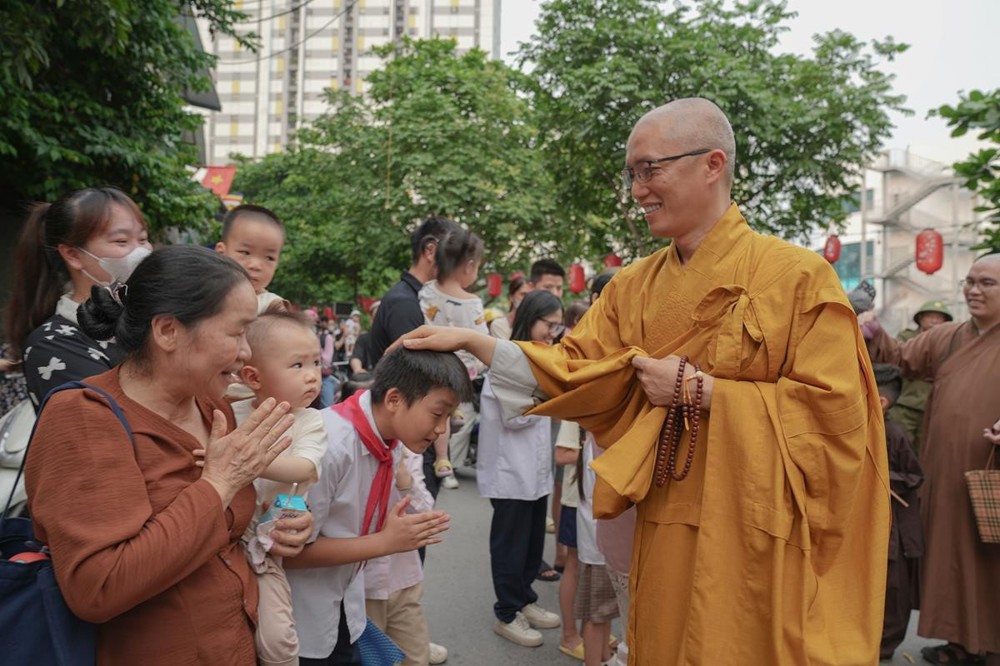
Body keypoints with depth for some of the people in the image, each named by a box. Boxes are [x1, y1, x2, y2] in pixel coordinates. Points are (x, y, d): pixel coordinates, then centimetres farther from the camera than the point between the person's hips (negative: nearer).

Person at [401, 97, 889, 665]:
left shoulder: (798, 276, -10)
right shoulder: (633, 287, 6)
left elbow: (834, 410, -14)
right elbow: (574, 373, 3)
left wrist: (699, 390, -16)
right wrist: (470, 340, -4)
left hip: (759, 543, -4)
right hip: (667, 534, 4)